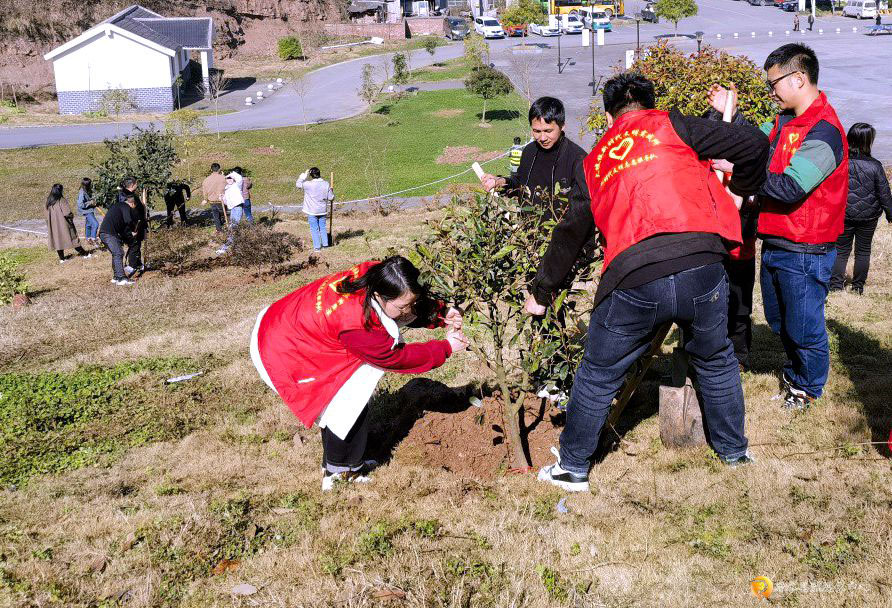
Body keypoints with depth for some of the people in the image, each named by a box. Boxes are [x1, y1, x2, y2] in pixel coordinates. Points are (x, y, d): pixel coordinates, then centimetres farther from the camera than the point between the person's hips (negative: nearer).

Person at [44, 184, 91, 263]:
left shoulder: (48, 202, 0)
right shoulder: (62, 200, -18)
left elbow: (46, 214, 5)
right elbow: (67, 213, -22)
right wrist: (72, 216, -2)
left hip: (53, 226, 4)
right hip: (64, 224, -4)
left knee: (57, 240, 12)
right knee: (72, 238, 6)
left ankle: (61, 258, 12)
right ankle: (84, 253, 15)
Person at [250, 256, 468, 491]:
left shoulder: (373, 275, -17)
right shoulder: (356, 323, -37)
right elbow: (396, 358, -18)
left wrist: (441, 313, -11)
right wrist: (445, 348, -11)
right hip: (280, 353, -8)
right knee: (349, 403, -7)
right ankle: (337, 471, 11)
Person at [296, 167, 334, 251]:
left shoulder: (308, 184, -17)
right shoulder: (326, 184, -6)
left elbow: (298, 184, -2)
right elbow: (331, 198, -1)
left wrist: (304, 175, 4)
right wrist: (331, 191, 19)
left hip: (312, 211, -4)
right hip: (322, 211, 4)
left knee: (314, 229, 5)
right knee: (322, 227, 17)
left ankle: (317, 246, 8)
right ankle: (325, 244, 23)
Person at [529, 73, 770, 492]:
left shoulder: (596, 160, 22)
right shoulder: (671, 126, 12)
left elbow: (571, 231, 29)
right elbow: (754, 144, 5)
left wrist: (542, 291, 40)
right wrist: (740, 190, 26)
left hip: (632, 282, 1)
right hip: (702, 268, 0)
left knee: (598, 377, 19)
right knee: (715, 362, 26)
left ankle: (573, 468, 31)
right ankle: (733, 450, 43)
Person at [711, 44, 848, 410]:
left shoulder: (823, 132, -21)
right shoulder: (785, 122, 9)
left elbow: (790, 188, -28)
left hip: (805, 252, -9)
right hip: (774, 244, 9)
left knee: (803, 325, 6)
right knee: (778, 320, 23)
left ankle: (809, 386, 29)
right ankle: (794, 370, 46)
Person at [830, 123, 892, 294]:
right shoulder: (875, 166, -14)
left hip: (843, 216, 1)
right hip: (868, 218, -1)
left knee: (841, 250, 12)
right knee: (863, 251, 13)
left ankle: (836, 285, 8)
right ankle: (858, 286, 19)